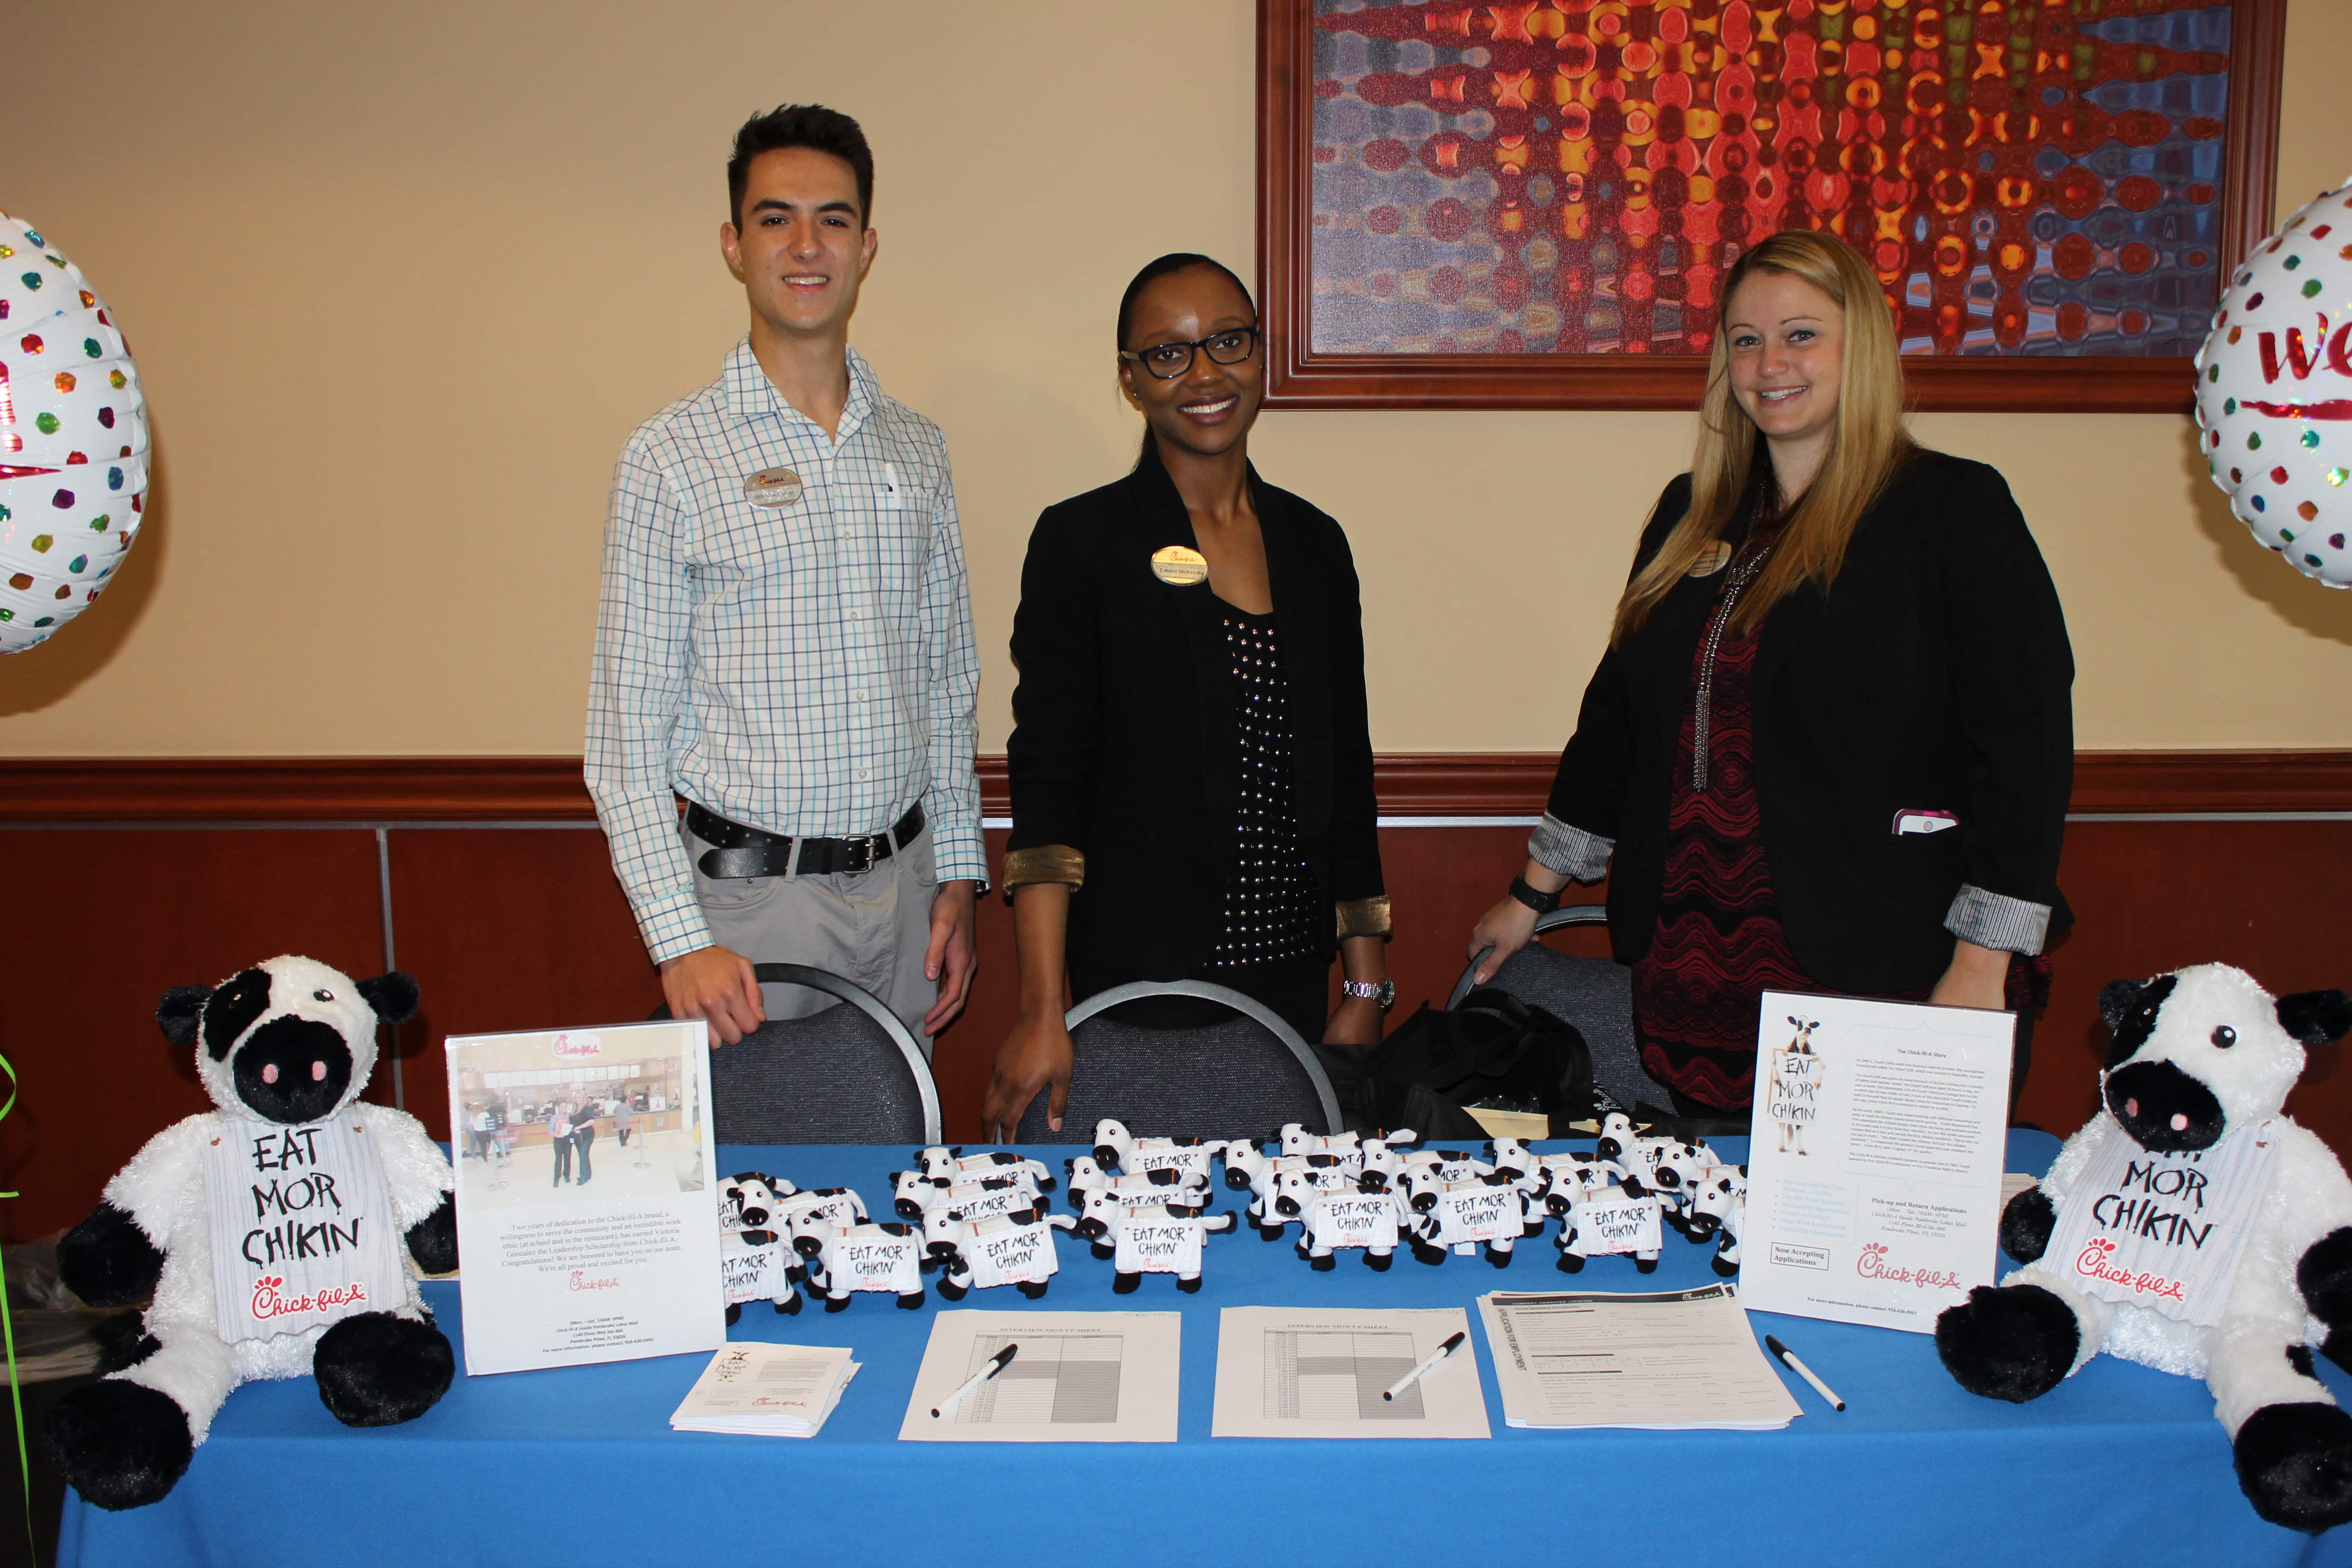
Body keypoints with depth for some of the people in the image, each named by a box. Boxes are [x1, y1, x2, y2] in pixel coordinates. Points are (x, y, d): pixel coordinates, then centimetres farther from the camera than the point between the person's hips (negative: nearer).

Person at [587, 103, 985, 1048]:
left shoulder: (915, 448, 8)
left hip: (903, 886, 4)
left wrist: (958, 873, 8)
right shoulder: (673, 455, -6)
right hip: (751, 893, -4)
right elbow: (626, 732, -7)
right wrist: (680, 939, -14)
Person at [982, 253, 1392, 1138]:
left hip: (1290, 975, 4)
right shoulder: (1082, 542, -5)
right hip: (1139, 980, -4)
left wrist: (1366, 988, 10)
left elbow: (1347, 774, 12)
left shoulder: (1314, 542, 8)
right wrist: (1042, 1015, -18)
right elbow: (1046, 777, -10)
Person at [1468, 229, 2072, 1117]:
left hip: (1887, 979, -5)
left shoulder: (1955, 511, -4)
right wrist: (1533, 895, 21)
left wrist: (1982, 973, -14)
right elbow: (1616, 711, 19)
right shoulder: (1694, 516, 13)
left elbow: (2024, 745, -8)